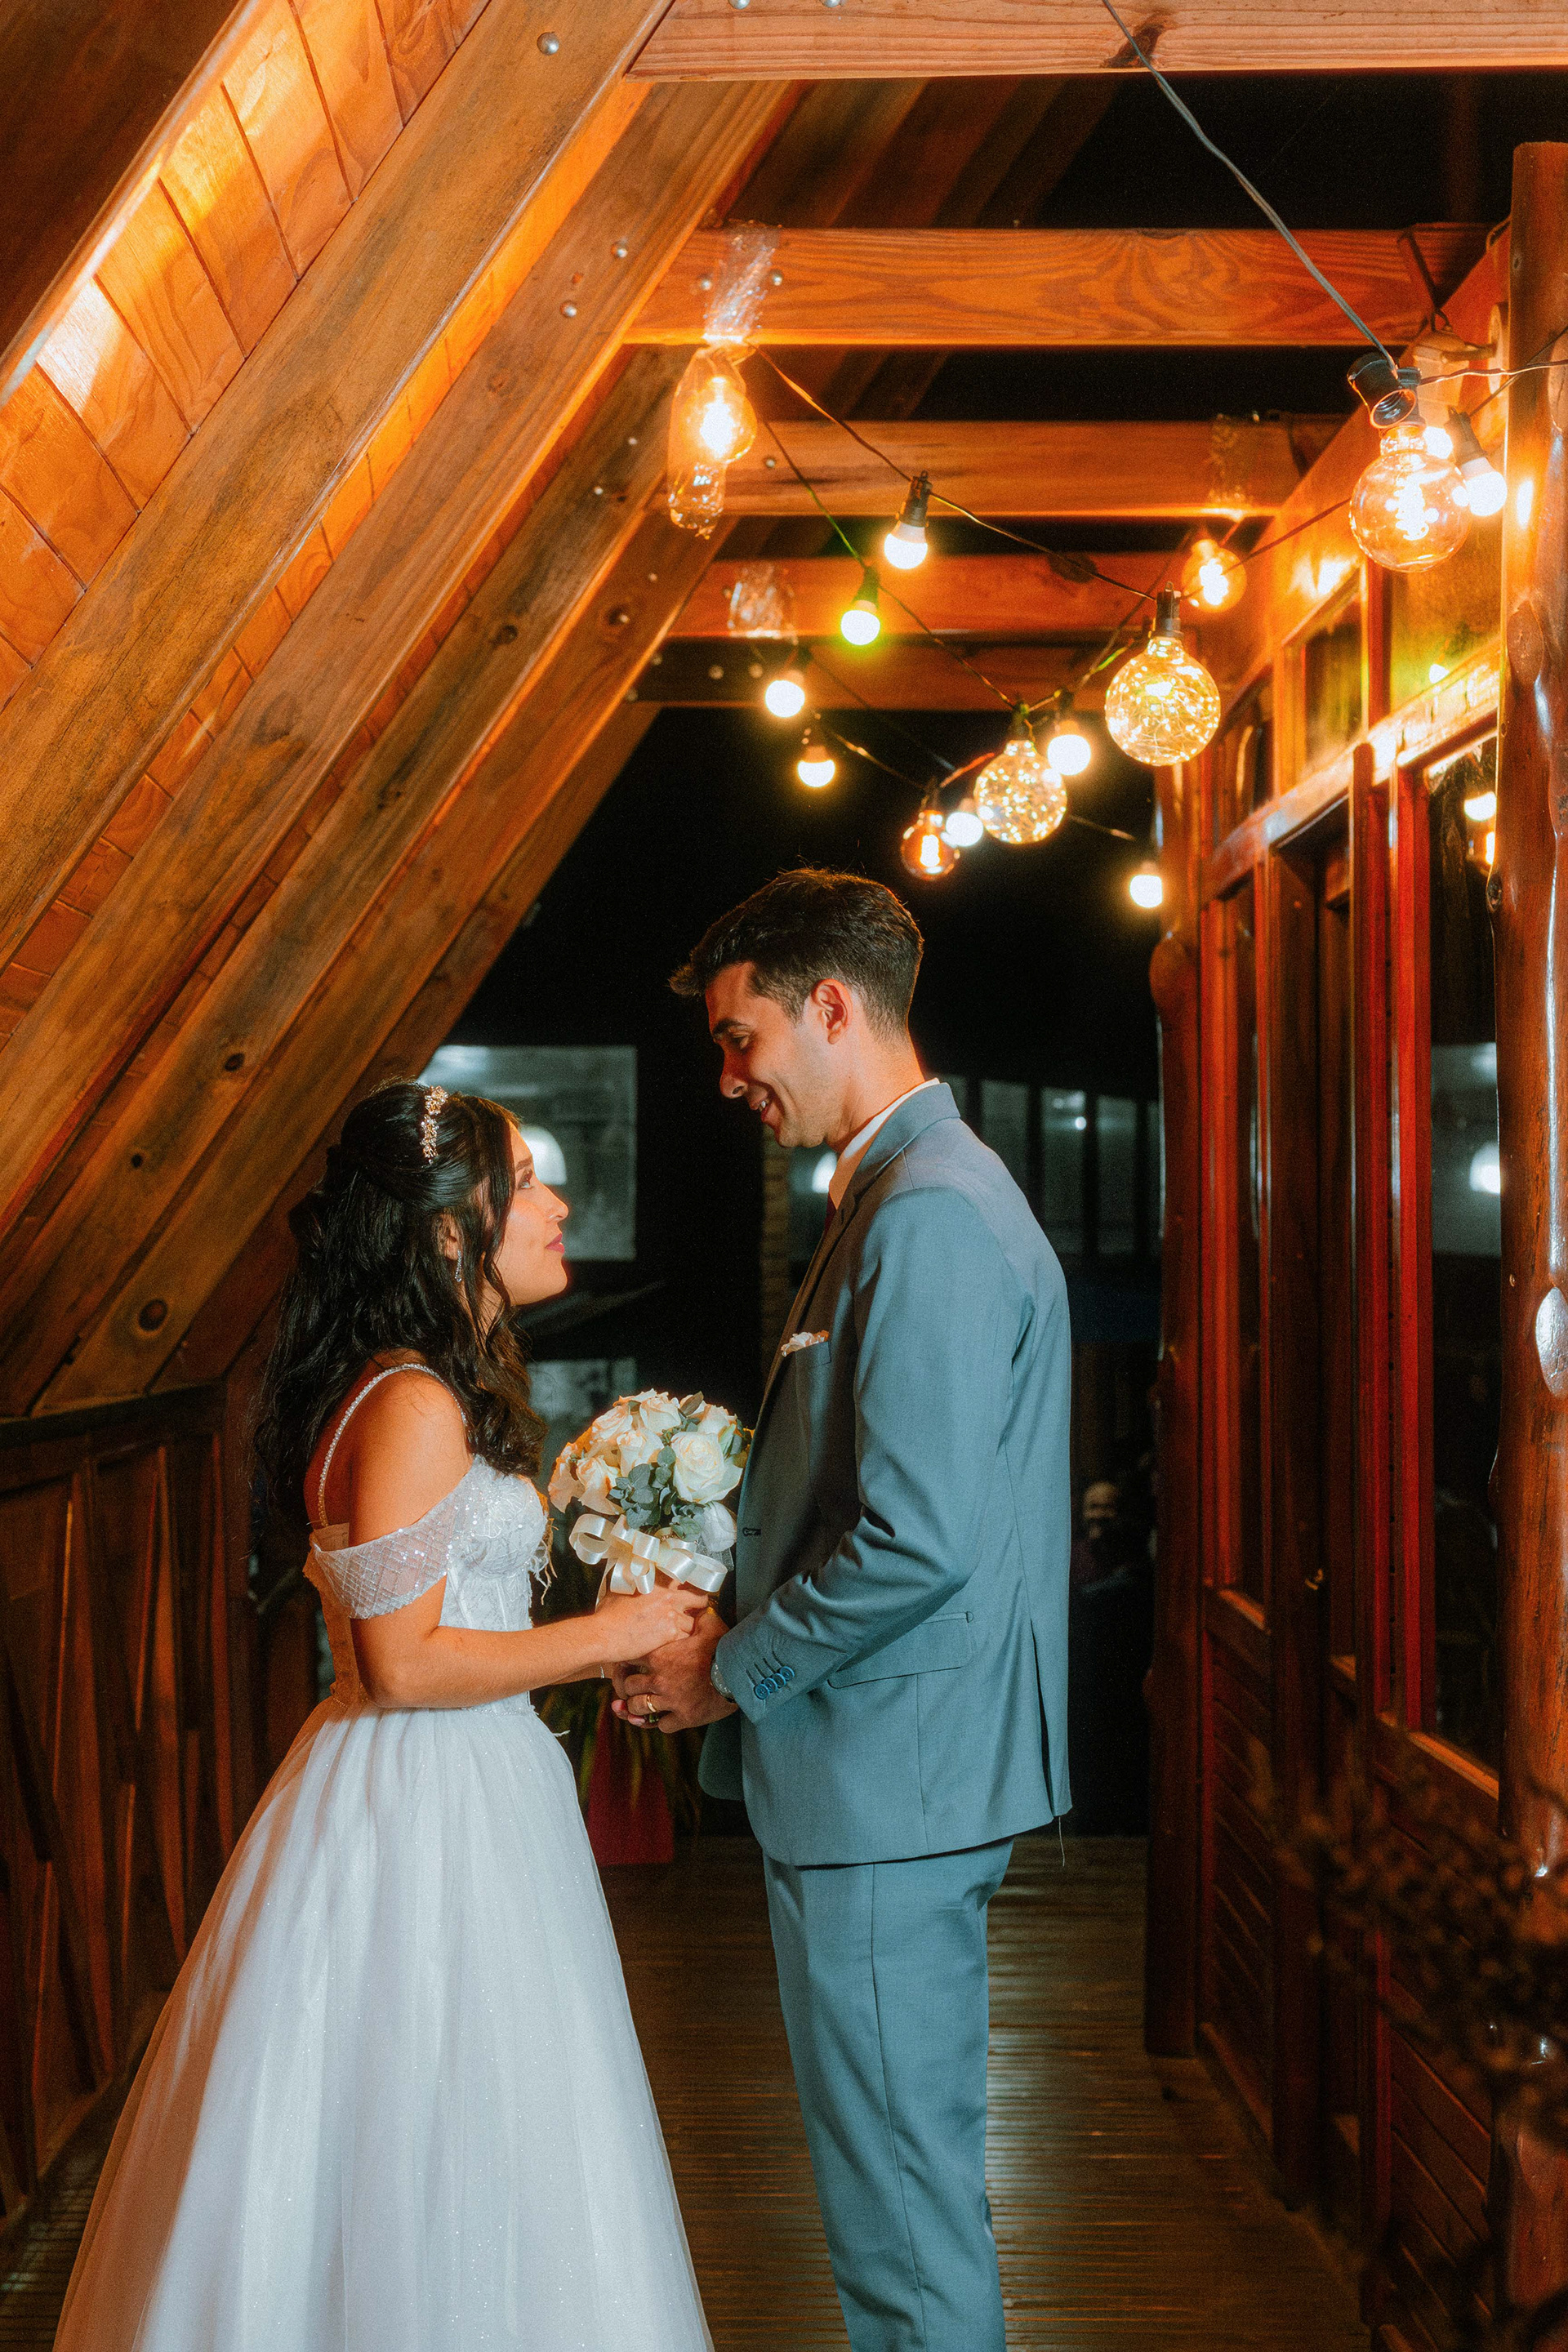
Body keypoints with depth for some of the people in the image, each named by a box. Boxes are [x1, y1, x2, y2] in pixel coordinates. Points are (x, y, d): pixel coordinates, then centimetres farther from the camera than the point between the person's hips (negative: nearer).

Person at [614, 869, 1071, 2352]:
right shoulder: (918, 1194, 14)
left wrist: (730, 1673, -12)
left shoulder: (932, 1215, -19)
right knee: (911, 2163, 20)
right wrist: (735, 1632, 10)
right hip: (902, 1778, 10)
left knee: (902, 2198, 1)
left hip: (889, 1782, -10)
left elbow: (916, 1542, -25)